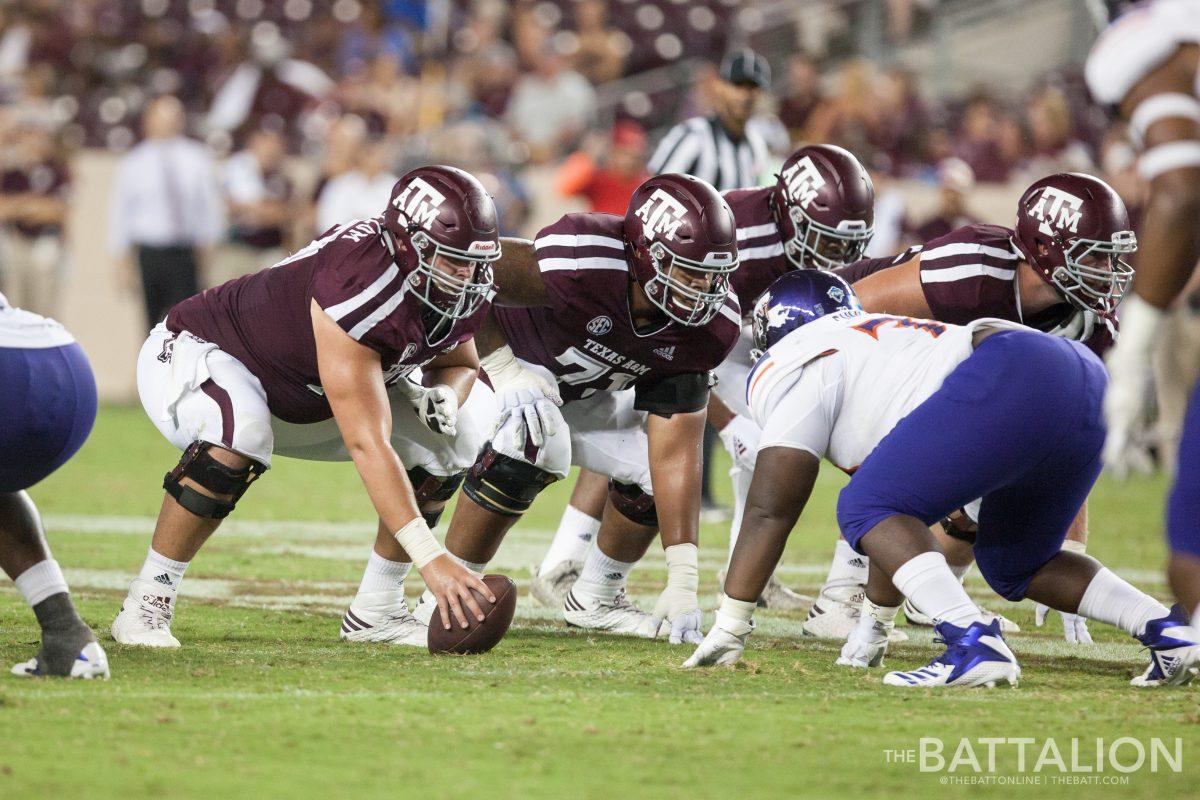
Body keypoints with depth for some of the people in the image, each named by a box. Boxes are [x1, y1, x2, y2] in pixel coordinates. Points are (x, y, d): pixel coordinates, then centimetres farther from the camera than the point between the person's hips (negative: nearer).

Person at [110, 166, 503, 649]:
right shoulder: (358, 288, -40)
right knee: (239, 437, -41)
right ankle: (147, 604, -23)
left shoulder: (461, 286, -15)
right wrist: (429, 558, -47)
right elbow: (367, 445, -43)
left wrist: (444, 393, -19)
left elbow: (459, 362, 7)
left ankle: (376, 610, 6)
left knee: (461, 431, -3)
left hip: (304, 401, 8)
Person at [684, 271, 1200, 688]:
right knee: (1010, 563, 25)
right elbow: (906, 515, 43)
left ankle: (973, 643, -20)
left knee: (864, 511, -2)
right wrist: (876, 624, 51)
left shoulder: (788, 369, 11)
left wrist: (728, 628, 12)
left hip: (1016, 383, -9)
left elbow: (770, 510, 7)